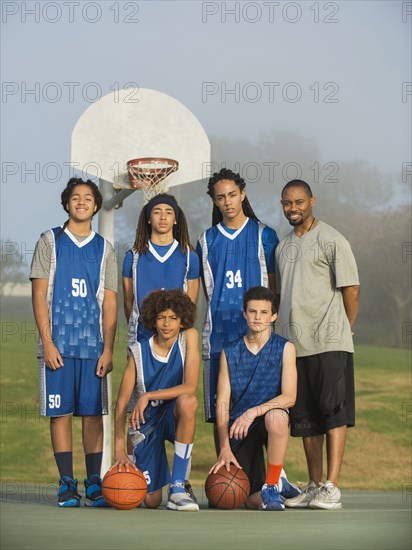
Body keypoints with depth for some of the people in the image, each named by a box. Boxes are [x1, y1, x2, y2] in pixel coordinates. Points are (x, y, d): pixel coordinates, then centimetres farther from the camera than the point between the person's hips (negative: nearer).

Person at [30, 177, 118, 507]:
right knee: (61, 412, -1)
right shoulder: (50, 241, 7)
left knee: (93, 413, 1)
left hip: (94, 344, 2)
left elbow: (110, 303, 9)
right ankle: (67, 484, 3)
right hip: (58, 342, -1)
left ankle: (94, 483, 6)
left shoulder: (104, 249, 12)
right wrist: (47, 341, -8)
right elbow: (39, 294, 1)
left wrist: (108, 349, 0)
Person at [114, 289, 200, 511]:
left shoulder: (189, 337, -11)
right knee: (151, 501, -8)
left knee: (188, 401, -38)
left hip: (175, 417, 0)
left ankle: (178, 486, -28)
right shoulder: (139, 352, -9)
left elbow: (190, 387, -20)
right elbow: (122, 402, -10)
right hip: (147, 423, 0)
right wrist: (119, 449, -19)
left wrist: (148, 396, -28)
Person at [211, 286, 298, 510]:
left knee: (276, 417, -40)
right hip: (239, 428, 2)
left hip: (269, 419, -2)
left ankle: (272, 486, -20)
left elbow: (289, 397, -12)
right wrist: (224, 447, -12)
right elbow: (222, 403, -1)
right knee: (253, 501, -10)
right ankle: (277, 482, 28)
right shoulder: (230, 353, 4)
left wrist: (253, 412, -27)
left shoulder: (285, 348, -2)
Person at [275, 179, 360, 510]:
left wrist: (343, 330, 2)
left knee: (334, 413, -11)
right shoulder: (283, 247, 17)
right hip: (294, 344, 7)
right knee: (306, 419, 8)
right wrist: (284, 331, 15)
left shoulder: (331, 240, -4)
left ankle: (332, 488, -14)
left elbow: (351, 289, -4)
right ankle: (314, 487, 14)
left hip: (330, 343, -7)